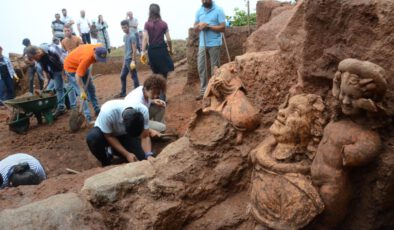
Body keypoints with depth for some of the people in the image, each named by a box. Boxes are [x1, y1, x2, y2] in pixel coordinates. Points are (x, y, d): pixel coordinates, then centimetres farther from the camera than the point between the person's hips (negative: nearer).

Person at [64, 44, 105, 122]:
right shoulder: (86, 58, -41)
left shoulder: (99, 48, -22)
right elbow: (78, 76, -34)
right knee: (81, 93, -13)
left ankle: (97, 110, 23)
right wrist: (82, 92, -32)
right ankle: (87, 117, -11)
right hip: (71, 66, -8)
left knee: (91, 87, 11)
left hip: (81, 64, 8)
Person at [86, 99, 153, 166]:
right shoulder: (107, 112, -39)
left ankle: (112, 151, 12)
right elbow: (109, 136, -24)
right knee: (92, 137, -36)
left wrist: (148, 155, -37)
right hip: (105, 133, -2)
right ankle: (105, 163, -6)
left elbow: (145, 137, -21)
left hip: (124, 135, 3)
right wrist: (127, 154, -30)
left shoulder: (143, 111, -31)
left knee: (141, 157, -16)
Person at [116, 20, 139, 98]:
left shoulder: (132, 36, -12)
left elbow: (134, 50, -16)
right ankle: (123, 93, 22)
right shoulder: (124, 36, 14)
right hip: (126, 60, 9)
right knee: (122, 76, 13)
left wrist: (133, 61, -21)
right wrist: (124, 60, 19)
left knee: (134, 77, -3)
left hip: (130, 60, -9)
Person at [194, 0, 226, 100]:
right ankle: (203, 91, 12)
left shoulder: (218, 10, -5)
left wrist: (208, 25, -18)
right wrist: (199, 26, -11)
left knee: (215, 68, 3)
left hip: (214, 44, -5)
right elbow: (195, 27, 13)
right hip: (202, 44, 5)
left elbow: (223, 28, -11)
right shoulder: (199, 11, 10)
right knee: (201, 67, 4)